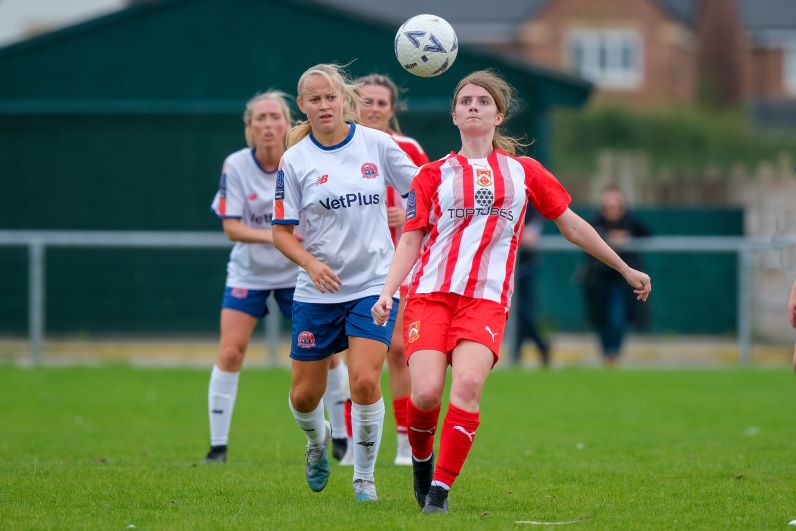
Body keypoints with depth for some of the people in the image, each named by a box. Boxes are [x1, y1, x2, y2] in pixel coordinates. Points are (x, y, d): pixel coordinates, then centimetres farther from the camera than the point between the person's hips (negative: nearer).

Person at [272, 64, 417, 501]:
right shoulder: (295, 161, -4)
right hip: (318, 292, 1)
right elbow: (281, 231, -1)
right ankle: (317, 440, 42)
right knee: (305, 394, 6)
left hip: (374, 285, -1)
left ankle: (364, 477, 2)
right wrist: (310, 263, -17)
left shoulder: (377, 144, -2)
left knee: (364, 382, -17)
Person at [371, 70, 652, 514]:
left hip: (487, 299, 0)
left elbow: (573, 225, 22)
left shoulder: (523, 172, 15)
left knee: (468, 384, -26)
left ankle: (441, 487, -18)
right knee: (427, 391, -19)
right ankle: (421, 459, 12)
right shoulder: (434, 174, 12)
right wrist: (388, 292, -7)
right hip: (430, 294, 0)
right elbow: (410, 241, 8)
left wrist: (625, 269, 24)